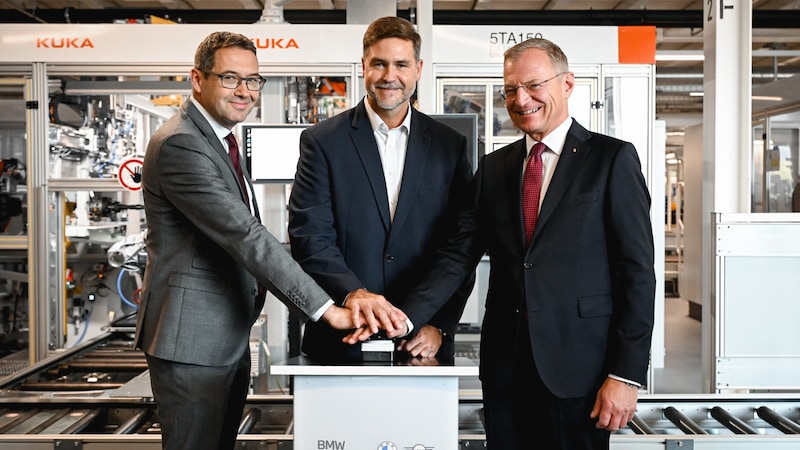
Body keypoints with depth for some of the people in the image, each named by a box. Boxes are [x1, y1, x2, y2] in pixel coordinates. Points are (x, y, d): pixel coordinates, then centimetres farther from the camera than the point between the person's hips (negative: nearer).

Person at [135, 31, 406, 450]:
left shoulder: (214, 138, 14)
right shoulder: (180, 144, -19)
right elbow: (246, 236, -28)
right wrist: (328, 309, -30)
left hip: (229, 336, 10)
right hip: (192, 340, -10)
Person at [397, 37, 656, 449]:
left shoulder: (612, 159, -3)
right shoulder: (493, 167, 10)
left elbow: (637, 271, -6)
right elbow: (460, 255, 2)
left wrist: (627, 375, -10)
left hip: (578, 369, -4)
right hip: (505, 366, 4)